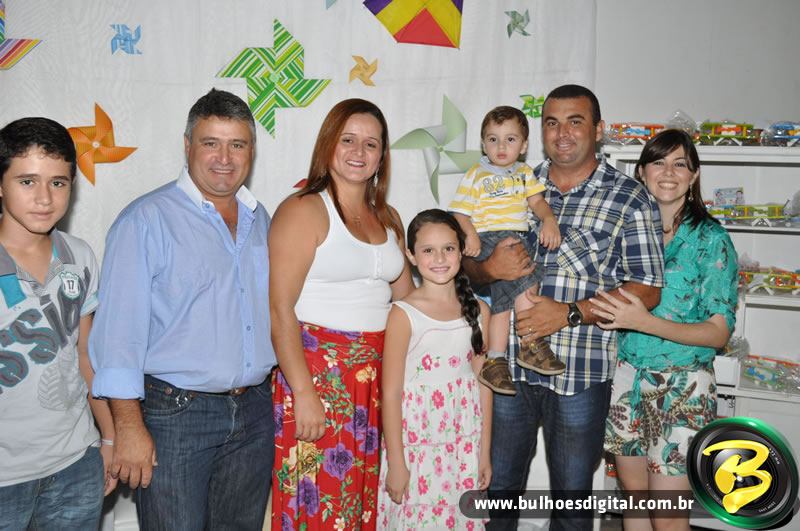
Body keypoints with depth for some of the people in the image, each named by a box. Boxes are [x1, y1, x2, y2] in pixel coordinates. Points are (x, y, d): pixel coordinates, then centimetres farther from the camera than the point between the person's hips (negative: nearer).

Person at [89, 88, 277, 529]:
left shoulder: (261, 220, 10)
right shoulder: (147, 219, -9)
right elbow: (119, 325, -14)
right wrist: (129, 425, -17)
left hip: (254, 410, 6)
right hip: (176, 413, -6)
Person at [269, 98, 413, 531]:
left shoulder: (387, 218, 14)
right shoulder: (303, 210, -8)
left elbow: (405, 297, 18)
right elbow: (280, 310, -14)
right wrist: (303, 393, -19)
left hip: (376, 373, 7)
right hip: (317, 368, -6)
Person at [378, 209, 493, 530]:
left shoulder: (478, 310, 2)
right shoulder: (404, 314, -10)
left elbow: (483, 385, 6)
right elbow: (391, 393, -9)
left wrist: (484, 454, 7)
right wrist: (395, 463, -8)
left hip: (465, 449, 4)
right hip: (416, 447, -3)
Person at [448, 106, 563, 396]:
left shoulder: (524, 173, 18)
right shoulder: (475, 175, 4)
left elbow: (537, 201, 9)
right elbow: (460, 212, 0)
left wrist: (549, 221, -12)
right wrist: (471, 236, -18)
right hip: (488, 239, -5)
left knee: (505, 294, -2)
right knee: (526, 279, -24)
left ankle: (495, 361, 4)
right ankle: (532, 345, -16)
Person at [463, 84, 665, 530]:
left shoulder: (630, 199, -3)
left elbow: (647, 291, -7)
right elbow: (469, 262, 12)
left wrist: (570, 313, -18)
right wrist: (489, 269, -12)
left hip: (581, 375, -3)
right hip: (508, 366, 3)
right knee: (498, 486, 16)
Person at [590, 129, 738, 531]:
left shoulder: (711, 238, -8)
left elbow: (719, 332, -12)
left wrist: (645, 321, -24)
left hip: (682, 389, -4)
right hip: (626, 378, 4)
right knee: (633, 492, 16)